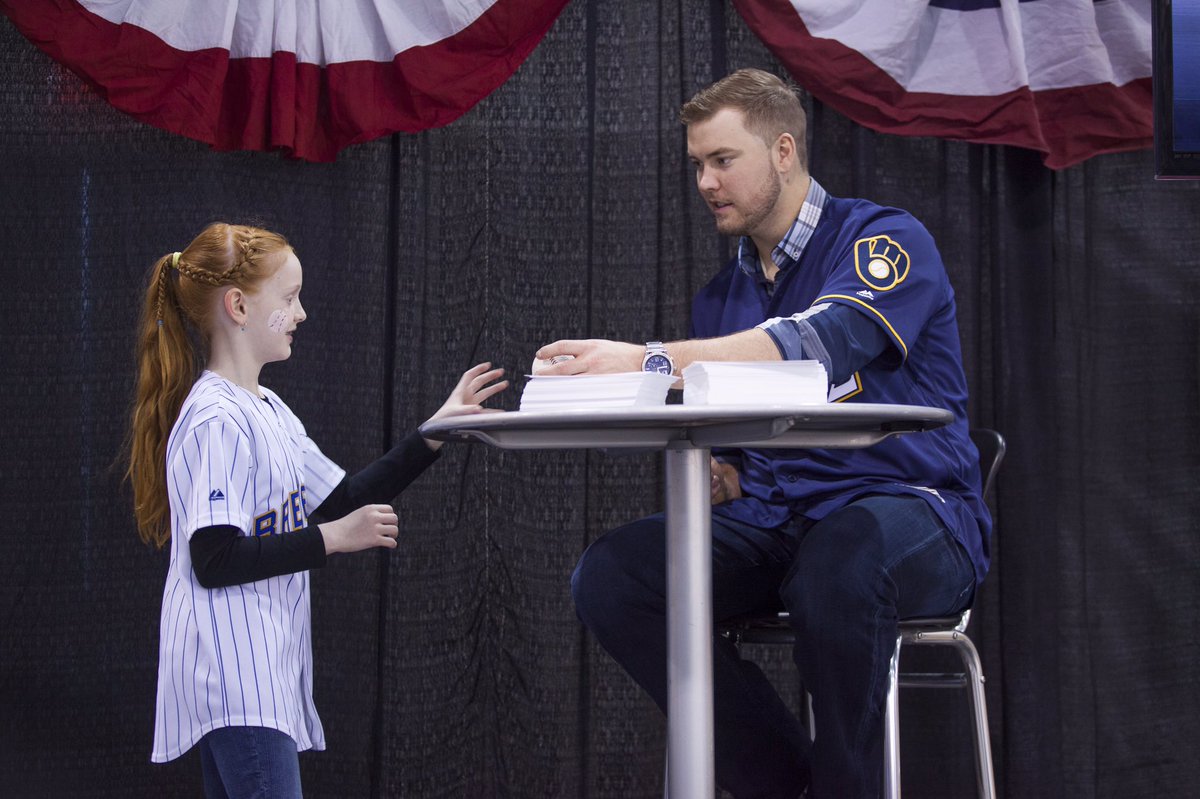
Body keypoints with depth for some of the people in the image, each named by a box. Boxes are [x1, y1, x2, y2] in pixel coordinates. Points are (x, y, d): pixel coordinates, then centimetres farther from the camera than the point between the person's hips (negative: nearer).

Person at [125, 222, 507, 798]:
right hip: (232, 680, -10)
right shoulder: (217, 421, -15)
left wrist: (436, 431, 14)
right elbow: (214, 558, -21)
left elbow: (345, 500, 18)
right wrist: (332, 539, -18)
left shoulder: (266, 410, 17)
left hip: (260, 672, 10)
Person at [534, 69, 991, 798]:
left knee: (839, 557, -41)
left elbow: (824, 341, -25)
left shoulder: (886, 240, -3)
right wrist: (715, 478, -4)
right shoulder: (721, 298, 18)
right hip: (774, 522, 6)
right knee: (609, 575, -18)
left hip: (909, 511, -6)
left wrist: (650, 360, -33)